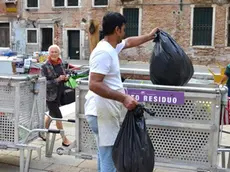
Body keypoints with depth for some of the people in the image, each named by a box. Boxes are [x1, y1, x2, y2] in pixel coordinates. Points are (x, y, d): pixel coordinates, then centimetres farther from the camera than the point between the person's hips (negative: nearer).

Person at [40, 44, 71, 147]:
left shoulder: (61, 64, 6)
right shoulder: (45, 67, -13)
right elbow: (44, 83, -18)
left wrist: (65, 78, -4)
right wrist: (57, 80, -24)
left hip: (59, 94, 7)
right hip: (50, 95, -7)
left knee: (52, 114, 19)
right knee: (58, 117, -2)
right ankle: (64, 139, 8)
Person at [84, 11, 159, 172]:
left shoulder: (112, 46, 11)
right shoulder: (104, 52, -20)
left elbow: (129, 42, 33)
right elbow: (94, 85, -28)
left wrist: (149, 36, 43)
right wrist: (123, 98, -29)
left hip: (107, 112, 11)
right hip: (102, 113, -11)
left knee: (106, 156, 22)